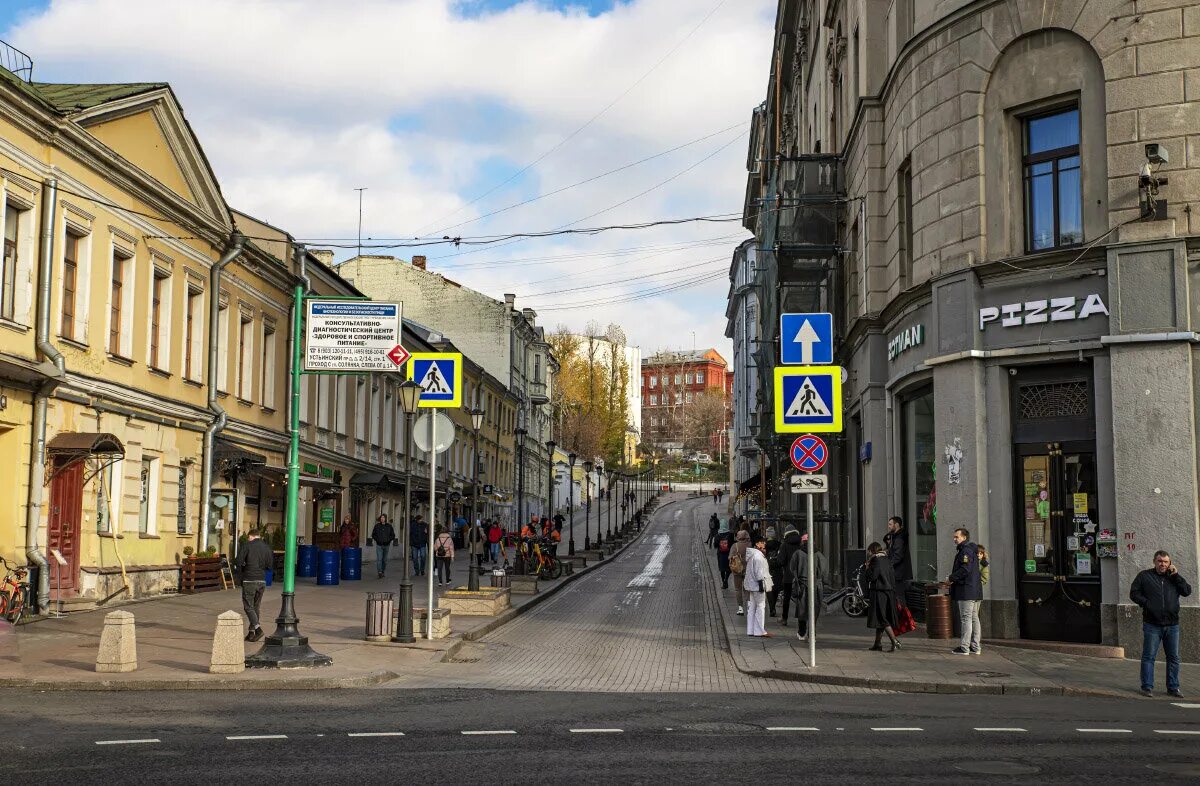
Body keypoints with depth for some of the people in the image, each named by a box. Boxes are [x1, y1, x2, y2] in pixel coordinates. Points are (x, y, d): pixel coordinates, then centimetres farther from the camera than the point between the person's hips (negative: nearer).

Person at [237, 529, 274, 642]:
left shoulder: (247, 546, -5)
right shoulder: (267, 548, 7)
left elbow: (239, 561, -12)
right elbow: (270, 565, 6)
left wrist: (241, 572, 6)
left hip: (249, 580, -5)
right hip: (262, 581, 5)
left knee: (248, 606, 0)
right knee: (256, 606, 14)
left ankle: (258, 629, -17)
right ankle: (251, 632, 16)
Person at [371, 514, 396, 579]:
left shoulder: (389, 526, 4)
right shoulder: (377, 526, 1)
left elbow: (393, 535, 9)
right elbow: (373, 534, 9)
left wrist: (388, 540, -6)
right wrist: (377, 539, -5)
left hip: (386, 545, 2)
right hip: (379, 545, -2)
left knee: (384, 560, 9)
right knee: (379, 559, -13)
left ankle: (383, 572, 20)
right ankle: (379, 572, -20)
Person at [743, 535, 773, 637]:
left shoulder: (751, 554, 14)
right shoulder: (758, 555, -17)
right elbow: (758, 571, -20)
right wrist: (761, 583, -19)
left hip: (750, 585, 10)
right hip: (757, 585, -10)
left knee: (751, 607, 11)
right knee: (761, 606, -5)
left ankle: (750, 630, 15)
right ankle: (759, 631, -5)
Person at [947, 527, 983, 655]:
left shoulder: (966, 551, -13)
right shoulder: (971, 551, 20)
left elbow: (965, 570, -23)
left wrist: (951, 578, -13)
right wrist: (953, 579, 14)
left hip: (966, 591, -11)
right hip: (975, 591, 11)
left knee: (966, 618, -8)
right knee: (974, 618, 11)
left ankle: (964, 647, -7)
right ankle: (975, 647, 15)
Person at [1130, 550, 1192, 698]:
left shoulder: (1173, 577, 12)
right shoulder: (1144, 576, 5)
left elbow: (1187, 591, 1)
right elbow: (1134, 593, 4)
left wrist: (1176, 575, -6)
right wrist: (1146, 603, -10)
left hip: (1172, 625, 3)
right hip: (1152, 625, -3)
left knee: (1174, 657, 7)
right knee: (1149, 656, -1)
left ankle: (1173, 687, 16)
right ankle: (1147, 687, 4)